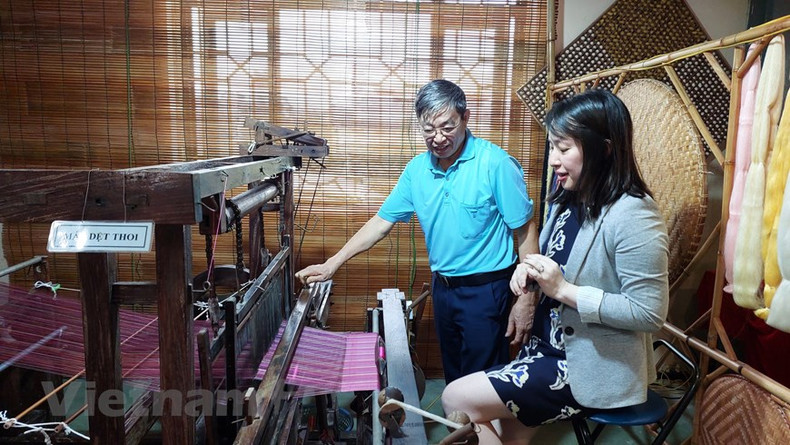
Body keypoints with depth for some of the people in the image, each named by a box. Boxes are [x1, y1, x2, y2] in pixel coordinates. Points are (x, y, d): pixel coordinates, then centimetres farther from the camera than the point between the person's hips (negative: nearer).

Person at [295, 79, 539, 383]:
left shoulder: (496, 164, -16)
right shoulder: (417, 169, 0)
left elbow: (525, 231, -13)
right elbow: (382, 221, 4)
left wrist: (526, 300, -14)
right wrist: (331, 264, 0)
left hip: (485, 290, -5)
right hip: (442, 287, 6)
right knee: (452, 374, 21)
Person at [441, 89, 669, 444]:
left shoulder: (632, 216, -23)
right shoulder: (567, 199, 3)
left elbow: (649, 313, -23)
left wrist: (563, 290, -25)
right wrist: (531, 270, -6)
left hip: (593, 370, -7)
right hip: (548, 346, 8)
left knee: (456, 399, -9)